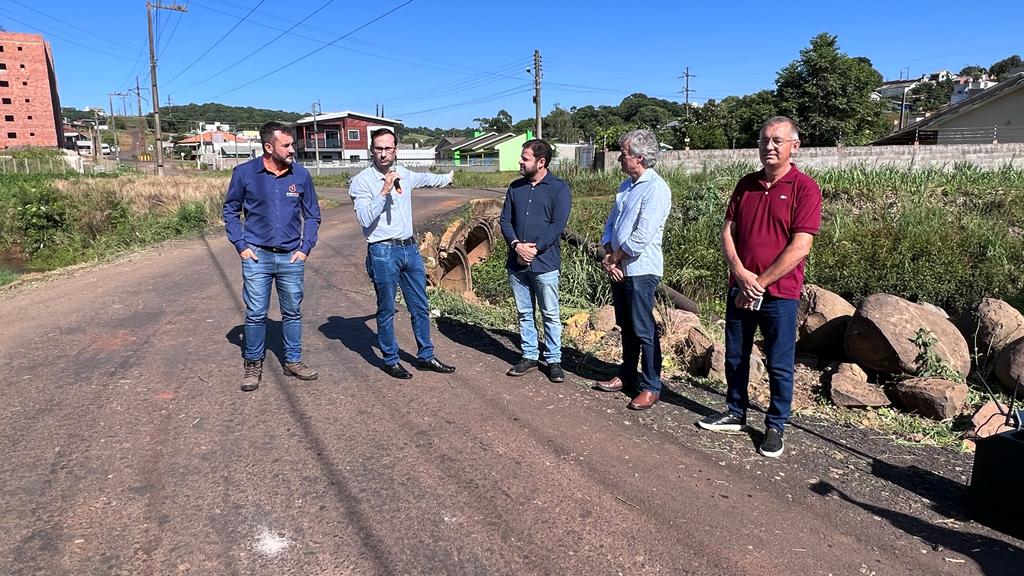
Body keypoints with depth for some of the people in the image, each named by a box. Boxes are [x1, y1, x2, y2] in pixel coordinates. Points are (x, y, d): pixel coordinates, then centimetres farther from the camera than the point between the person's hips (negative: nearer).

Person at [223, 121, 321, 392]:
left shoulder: (301, 175, -1)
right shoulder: (244, 173, -5)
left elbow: (312, 215, 9)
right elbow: (230, 211, 6)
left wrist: (305, 248, 1)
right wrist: (241, 245, -2)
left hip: (291, 257, 2)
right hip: (257, 257, -1)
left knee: (293, 313, 10)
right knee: (255, 315, 3)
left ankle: (293, 361, 26)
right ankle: (253, 365, 20)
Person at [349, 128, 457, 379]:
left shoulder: (405, 175, 9)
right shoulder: (361, 181, -9)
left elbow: (427, 178, 31)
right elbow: (365, 219, -18)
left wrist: (448, 177, 47)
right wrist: (384, 191, -24)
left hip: (410, 248, 6)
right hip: (383, 252, -6)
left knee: (420, 307, 12)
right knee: (386, 310, 6)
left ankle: (425, 356, 25)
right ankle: (390, 360, 21)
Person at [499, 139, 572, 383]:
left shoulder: (559, 189, -4)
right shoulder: (515, 187, 11)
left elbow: (557, 225, -12)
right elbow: (505, 220, 7)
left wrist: (535, 248, -17)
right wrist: (516, 245, -10)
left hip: (544, 263, -5)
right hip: (517, 262, 5)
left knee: (551, 314, 4)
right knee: (524, 313, 12)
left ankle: (554, 360, 15)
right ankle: (529, 355, 24)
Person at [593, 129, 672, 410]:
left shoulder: (656, 188, -16)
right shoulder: (626, 186, 12)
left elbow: (641, 237, -21)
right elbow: (611, 225, 14)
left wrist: (615, 258, -10)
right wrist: (608, 256, -2)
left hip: (640, 270, -8)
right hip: (619, 269, 8)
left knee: (644, 330, -1)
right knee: (627, 327, 18)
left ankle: (651, 387, 10)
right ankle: (627, 376, 31)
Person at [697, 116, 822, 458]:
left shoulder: (804, 188, -9)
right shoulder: (746, 185, 8)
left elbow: (800, 247, -15)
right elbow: (728, 232, 5)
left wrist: (760, 283, -14)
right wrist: (741, 274, -10)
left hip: (779, 293, -5)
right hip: (740, 288, 6)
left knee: (779, 365, 5)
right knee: (735, 357, 15)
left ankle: (775, 427, 21)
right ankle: (736, 414, 31)